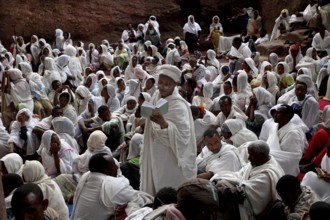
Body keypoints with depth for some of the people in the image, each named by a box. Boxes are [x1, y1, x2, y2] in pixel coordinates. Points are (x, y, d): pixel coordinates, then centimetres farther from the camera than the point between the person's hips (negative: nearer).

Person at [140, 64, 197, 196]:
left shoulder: (179, 106, -21)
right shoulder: (157, 97, 2)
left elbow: (183, 136, -27)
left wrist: (164, 124, -39)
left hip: (172, 161, -7)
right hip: (156, 157, 7)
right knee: (154, 191, 16)